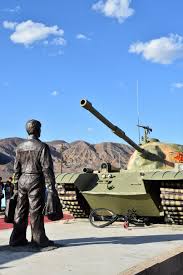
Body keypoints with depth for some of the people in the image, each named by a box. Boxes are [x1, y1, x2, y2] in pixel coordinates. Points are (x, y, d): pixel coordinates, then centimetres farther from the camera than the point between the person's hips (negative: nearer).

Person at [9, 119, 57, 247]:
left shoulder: (20, 147, 10)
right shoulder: (42, 146, -7)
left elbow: (16, 169, 11)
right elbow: (47, 168, -11)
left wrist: (16, 186, 16)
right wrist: (51, 186, -9)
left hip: (22, 180, 6)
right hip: (36, 181, -5)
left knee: (21, 211, 10)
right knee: (36, 212, -1)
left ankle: (17, 239, 15)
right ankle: (39, 239, 6)